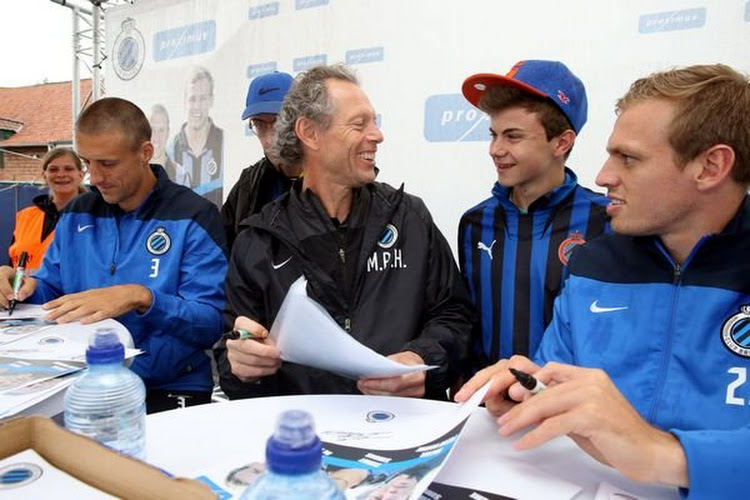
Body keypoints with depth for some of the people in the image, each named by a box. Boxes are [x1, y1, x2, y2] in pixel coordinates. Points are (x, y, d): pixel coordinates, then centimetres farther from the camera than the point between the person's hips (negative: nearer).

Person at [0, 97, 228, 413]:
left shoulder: (193, 217, -9)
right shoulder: (76, 215, 11)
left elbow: (212, 322, -15)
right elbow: (51, 292, 17)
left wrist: (142, 298, -30)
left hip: (170, 391, -4)